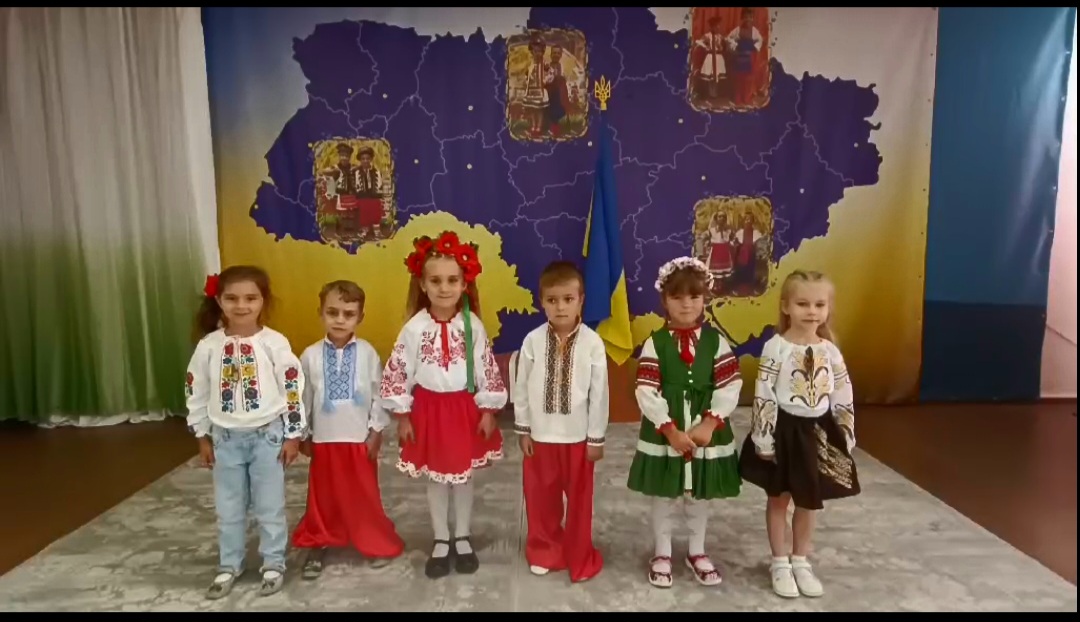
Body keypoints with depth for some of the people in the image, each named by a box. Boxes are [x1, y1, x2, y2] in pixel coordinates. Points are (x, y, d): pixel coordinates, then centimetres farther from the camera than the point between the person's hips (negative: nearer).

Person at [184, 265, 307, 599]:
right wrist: (202, 436, 8)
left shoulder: (274, 343, -11)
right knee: (228, 508, 15)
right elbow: (196, 392, 5)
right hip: (226, 438, 3)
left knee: (269, 506, 9)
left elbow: (293, 388, -8)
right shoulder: (208, 345, -4)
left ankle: (273, 565, 26)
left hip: (267, 435, -3)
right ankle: (229, 566, 33)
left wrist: (293, 435, -6)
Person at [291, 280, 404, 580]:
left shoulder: (367, 352, -9)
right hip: (324, 439, 1)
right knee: (323, 496, 13)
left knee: (365, 495, 10)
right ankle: (318, 546, 31)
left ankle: (378, 544, 28)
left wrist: (376, 431, -3)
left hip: (360, 438, -1)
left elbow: (379, 394, -3)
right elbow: (304, 397, 2)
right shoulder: (311, 355, -6)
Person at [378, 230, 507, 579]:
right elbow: (398, 371, -5)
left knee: (464, 476, 14)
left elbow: (487, 369, -4)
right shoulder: (415, 327, -11)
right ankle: (441, 542, 30)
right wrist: (402, 415, -4)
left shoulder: (472, 325, -9)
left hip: (465, 408, 0)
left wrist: (488, 411, -2)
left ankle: (462, 538, 32)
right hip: (428, 409, 0)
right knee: (435, 478, 13)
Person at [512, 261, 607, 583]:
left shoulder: (592, 343, -14)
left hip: (577, 435, -1)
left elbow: (599, 393, -8)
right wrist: (523, 429, 1)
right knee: (540, 495, 17)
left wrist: (596, 437, -4)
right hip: (540, 434, 2)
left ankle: (579, 557, 36)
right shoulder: (533, 340, -11)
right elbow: (521, 387, -2)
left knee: (579, 497, 14)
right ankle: (545, 550, 41)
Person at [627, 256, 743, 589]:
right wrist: (670, 430, -18)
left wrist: (709, 424, -15)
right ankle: (662, 554, 29)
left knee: (700, 496, 16)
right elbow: (646, 392, -12)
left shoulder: (716, 340, -1)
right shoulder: (655, 342, -6)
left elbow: (730, 388, -5)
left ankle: (697, 552, 36)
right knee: (664, 496, 11)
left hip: (707, 432, 2)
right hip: (663, 434, -1)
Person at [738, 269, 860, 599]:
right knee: (779, 498, 11)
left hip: (818, 431, 4)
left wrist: (845, 438, 4)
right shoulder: (776, 347, -13)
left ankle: (800, 561, 33)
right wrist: (764, 439, -15)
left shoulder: (830, 350, -1)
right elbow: (763, 396, -14)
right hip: (785, 430, -4)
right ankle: (780, 563, 27)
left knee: (809, 502, 15)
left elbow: (844, 397, 5)